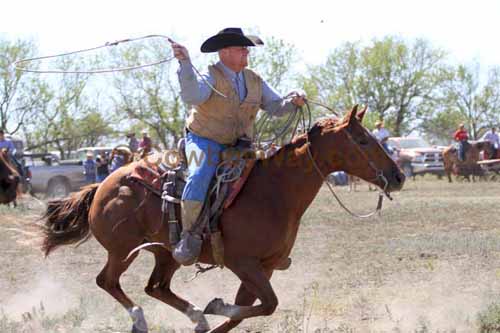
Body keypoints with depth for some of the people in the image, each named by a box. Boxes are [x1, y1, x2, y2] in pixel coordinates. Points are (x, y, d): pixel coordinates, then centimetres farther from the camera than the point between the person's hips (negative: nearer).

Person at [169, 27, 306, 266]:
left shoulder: (255, 81, 8)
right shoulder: (210, 78, -12)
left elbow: (276, 107, 9)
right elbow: (191, 96, -31)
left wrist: (293, 102, -13)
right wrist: (185, 64, -42)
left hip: (239, 145, 6)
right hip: (206, 142, -6)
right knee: (199, 177, -32)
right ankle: (189, 236, -27)